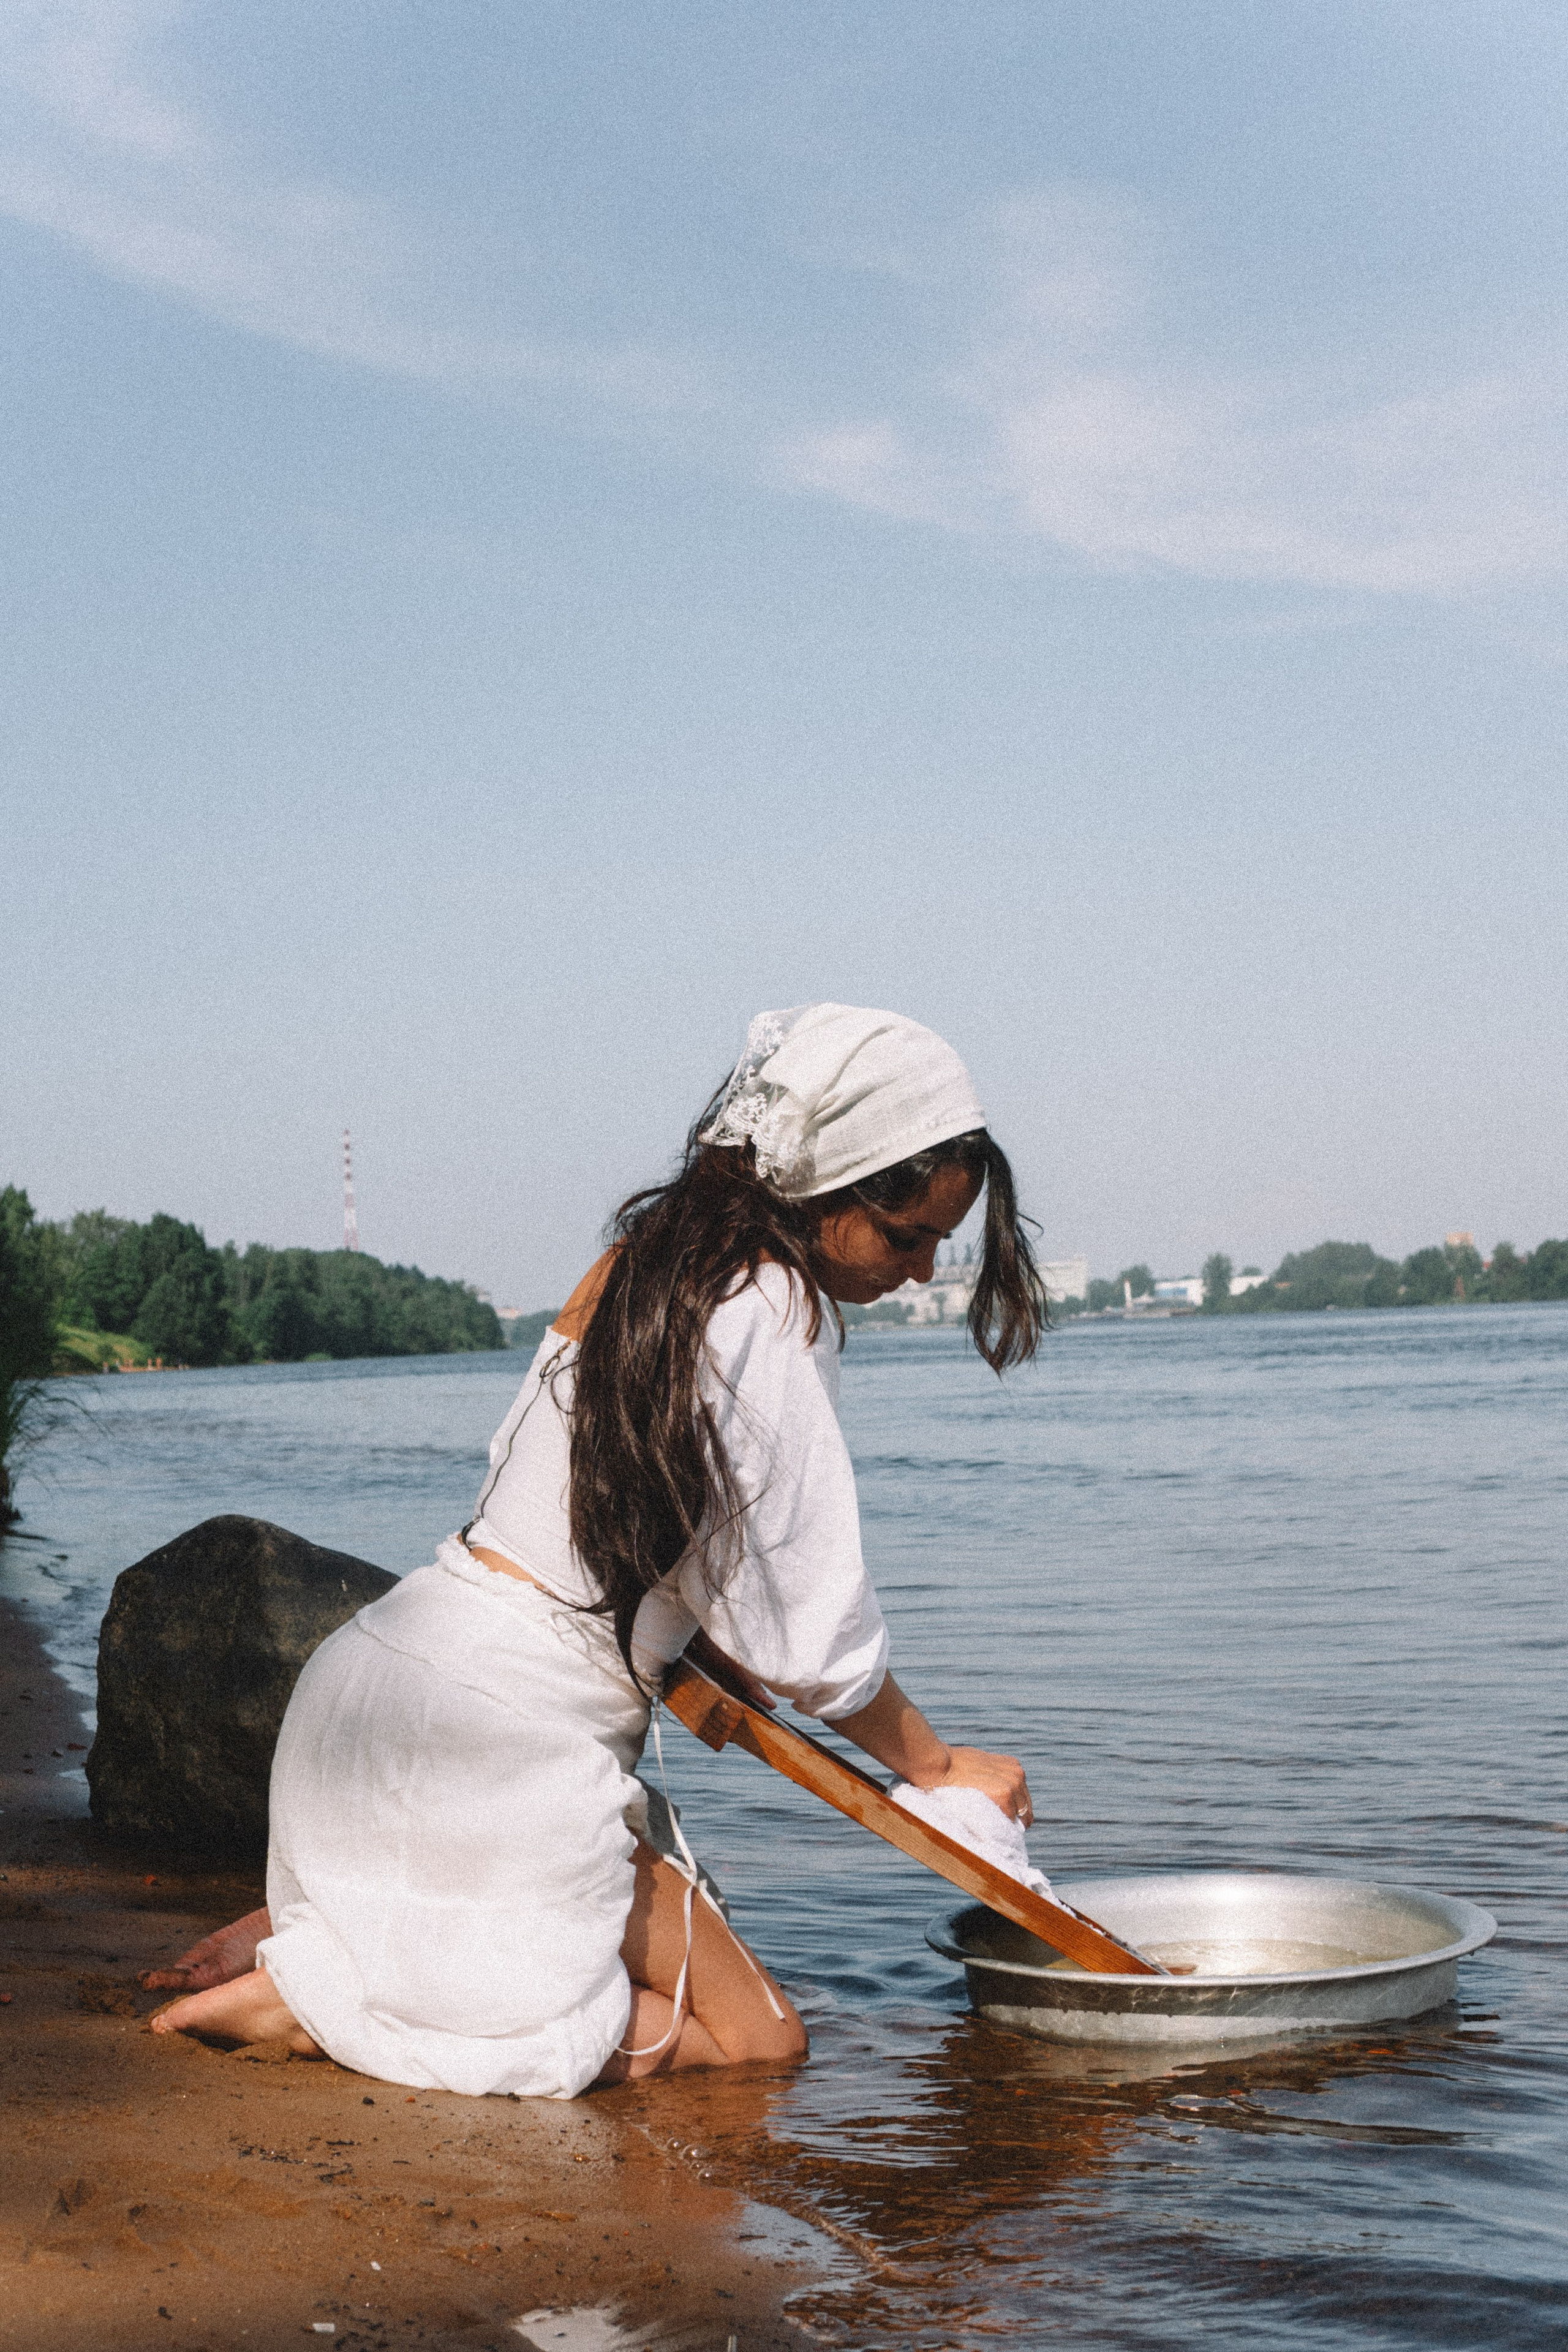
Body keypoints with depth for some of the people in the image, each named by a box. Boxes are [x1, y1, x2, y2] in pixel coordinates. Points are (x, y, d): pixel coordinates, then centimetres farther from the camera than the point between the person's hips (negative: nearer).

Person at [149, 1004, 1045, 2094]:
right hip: (491, 1747, -9)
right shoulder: (770, 1318, -16)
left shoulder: (644, 1262, 11)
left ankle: (309, 1929, 10)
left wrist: (713, 1670, 3)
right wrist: (938, 1765, 6)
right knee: (758, 2036, 2)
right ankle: (312, 1992, -7)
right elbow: (814, 1636, -10)